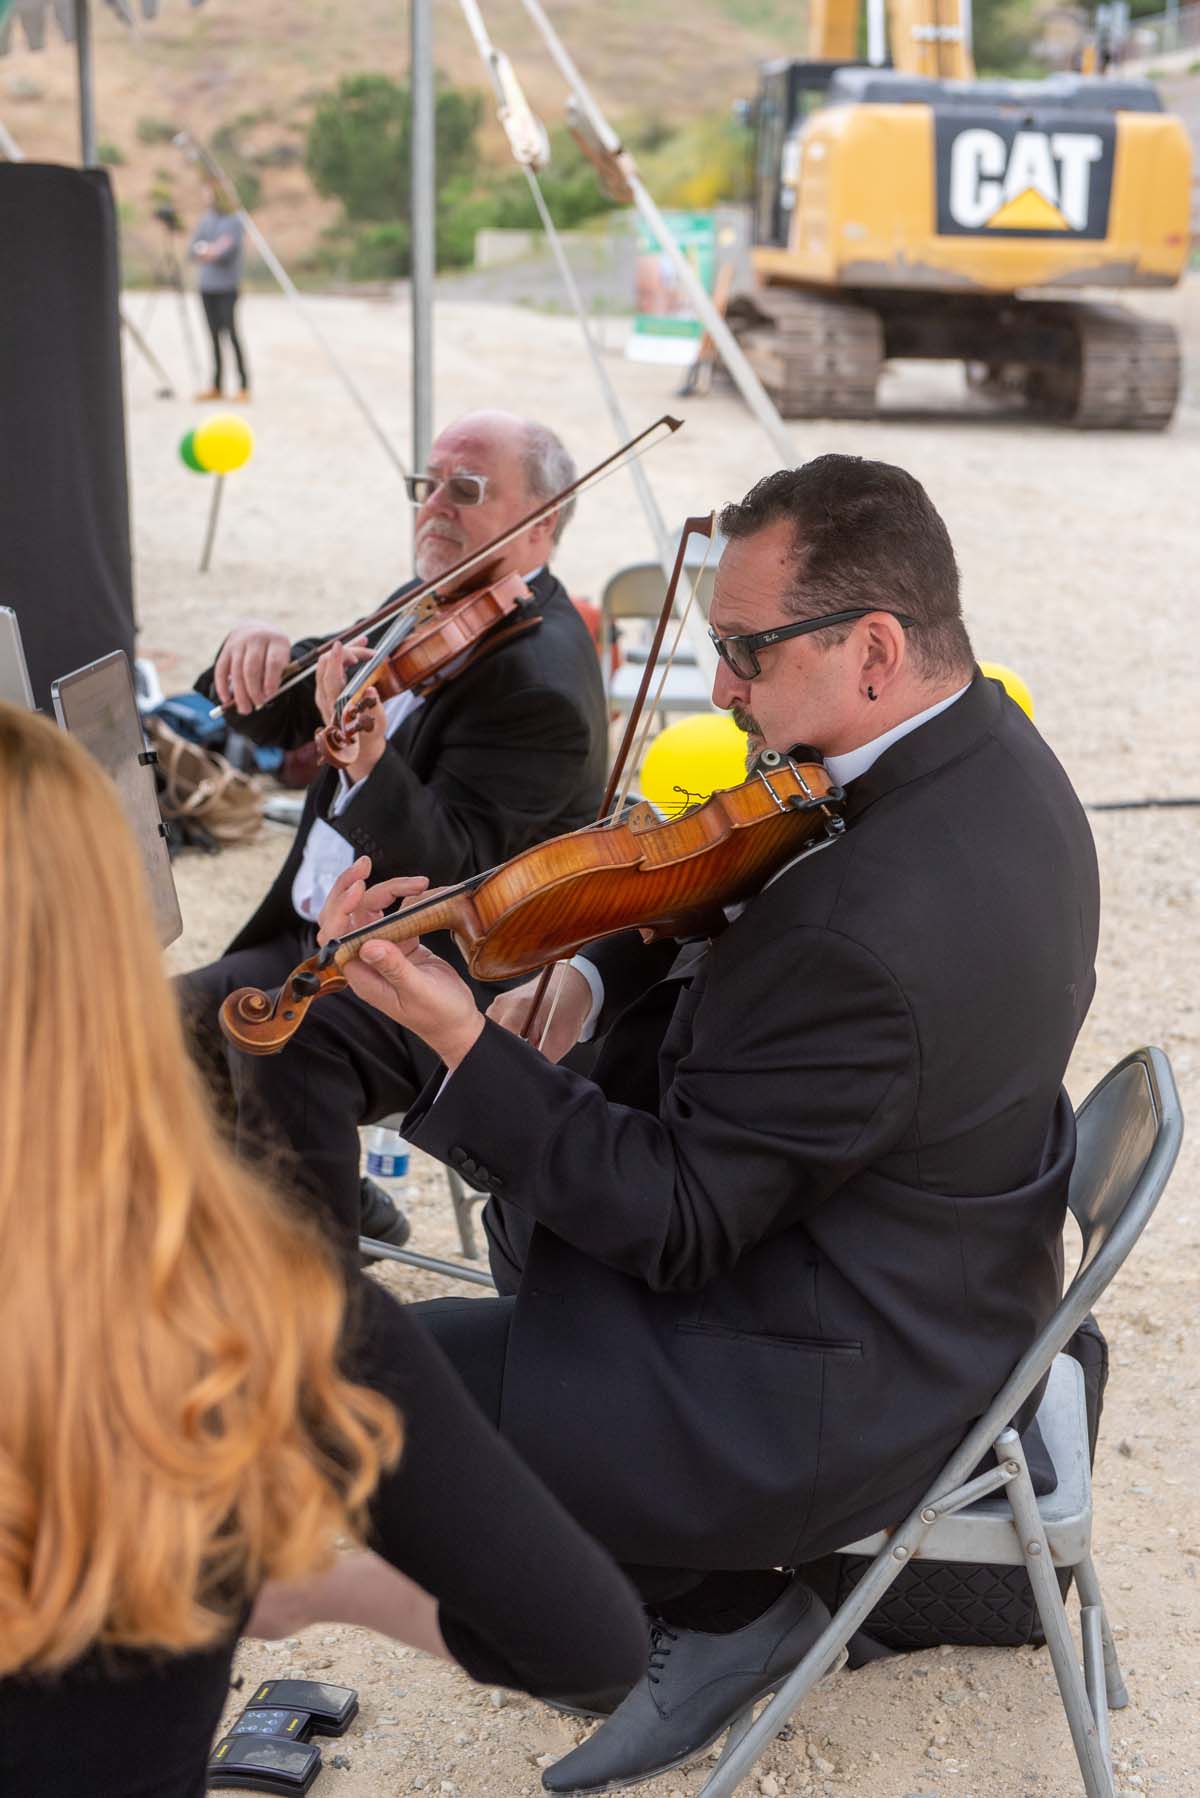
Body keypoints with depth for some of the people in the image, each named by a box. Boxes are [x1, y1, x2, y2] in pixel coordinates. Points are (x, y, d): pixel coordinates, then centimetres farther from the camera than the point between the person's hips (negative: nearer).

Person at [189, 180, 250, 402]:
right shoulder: (206, 218, 14)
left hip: (227, 286, -6)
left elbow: (229, 249, -15)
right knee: (214, 335, 7)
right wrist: (208, 250, -10)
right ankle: (216, 386, 11)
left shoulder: (235, 220, -4)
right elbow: (193, 249, 9)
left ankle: (244, 385, -7)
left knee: (231, 333, -11)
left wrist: (206, 251, -9)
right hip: (207, 285, 6)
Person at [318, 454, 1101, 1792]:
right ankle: (717, 1595, 26)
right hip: (946, 1287, 10)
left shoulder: (867, 929, -35)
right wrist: (587, 982, -7)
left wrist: (459, 1037, -30)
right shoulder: (985, 745, -5)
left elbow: (675, 1225, -27)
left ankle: (723, 1610, 12)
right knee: (533, 1190, 25)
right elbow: (741, 908, 8)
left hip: (850, 1394, -10)